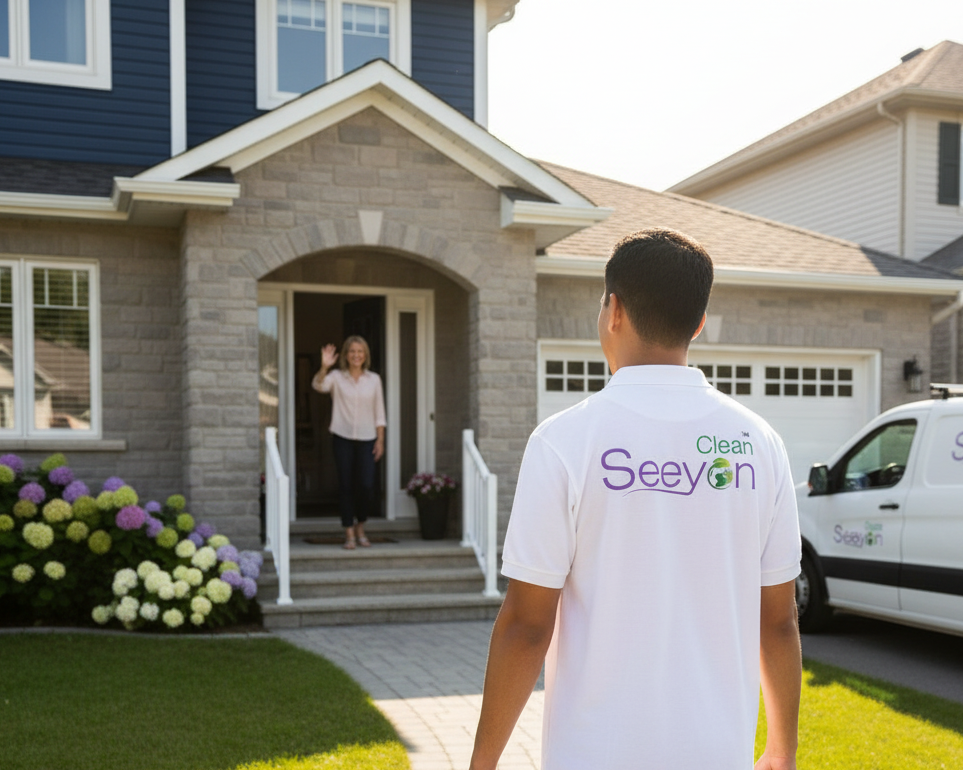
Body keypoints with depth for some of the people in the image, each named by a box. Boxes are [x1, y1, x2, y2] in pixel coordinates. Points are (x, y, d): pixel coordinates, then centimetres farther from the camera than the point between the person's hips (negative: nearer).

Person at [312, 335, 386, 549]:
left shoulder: (374, 379, 6)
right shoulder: (337, 377, 1)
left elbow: (379, 413, 8)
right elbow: (318, 386, -19)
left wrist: (380, 440, 3)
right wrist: (324, 367, -37)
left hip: (366, 439, 1)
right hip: (342, 438, -1)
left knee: (367, 485, -6)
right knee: (346, 485, 0)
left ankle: (360, 527, 18)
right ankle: (349, 533, 10)